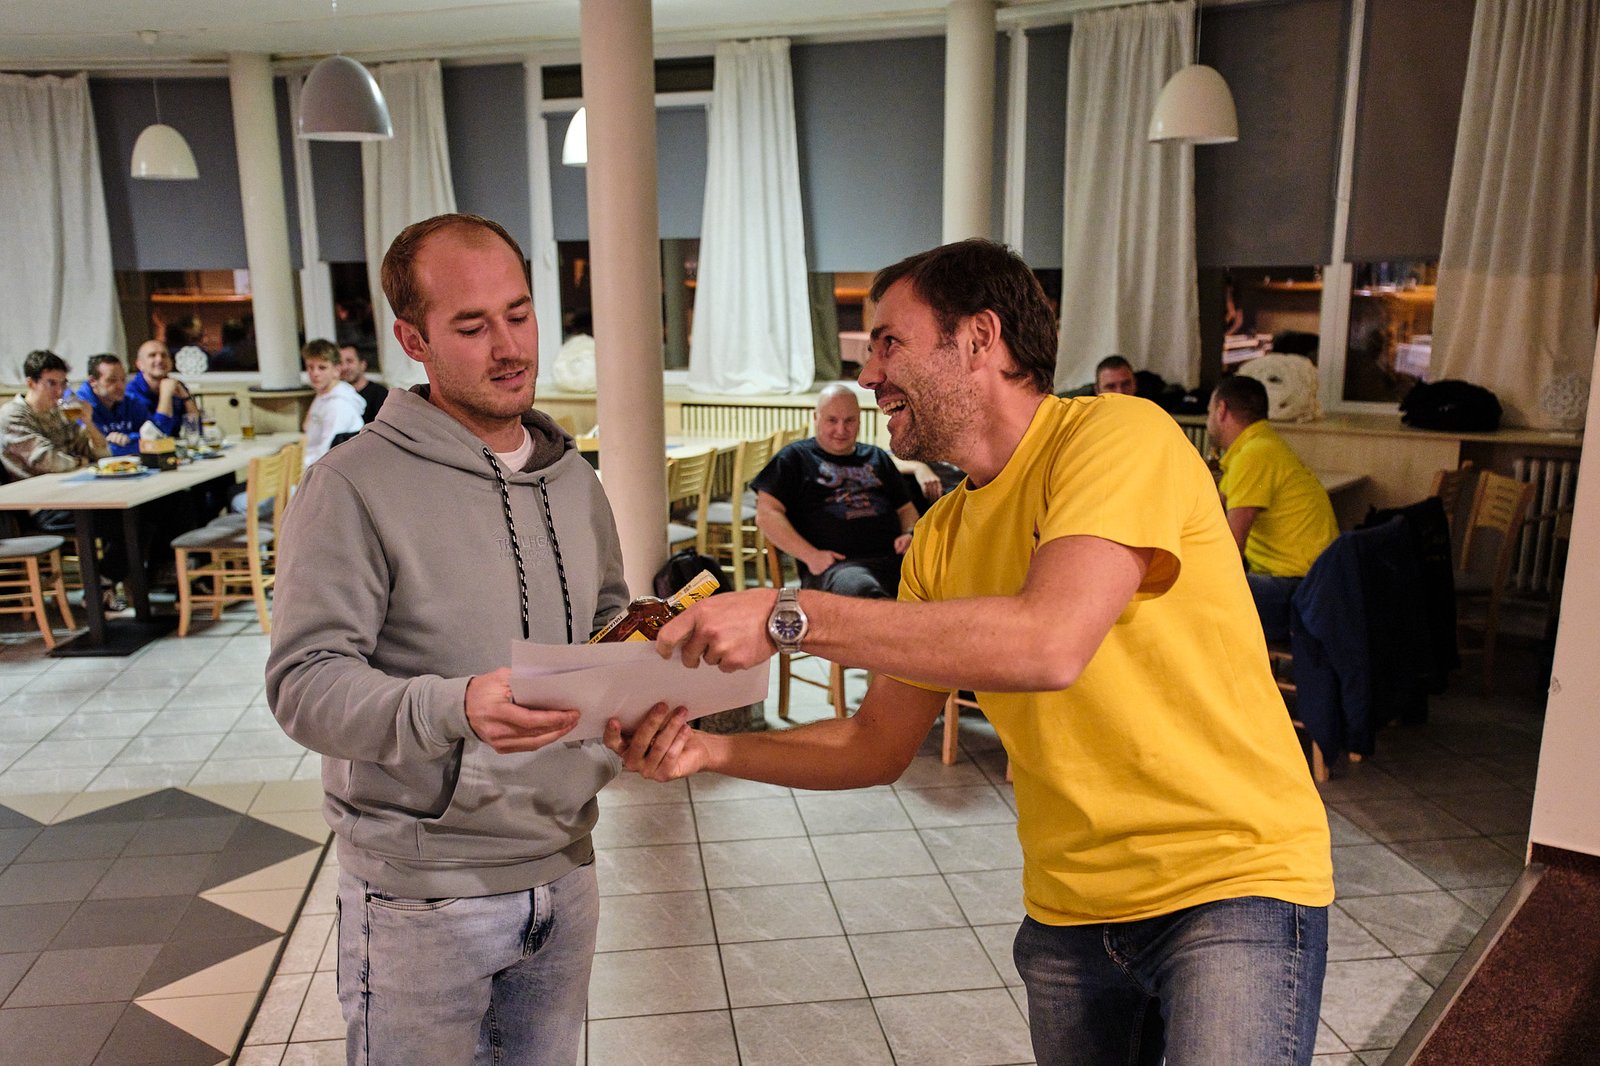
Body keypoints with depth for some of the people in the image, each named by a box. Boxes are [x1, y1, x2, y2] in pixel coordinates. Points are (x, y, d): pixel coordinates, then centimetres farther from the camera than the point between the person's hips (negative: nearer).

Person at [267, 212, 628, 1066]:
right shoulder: (354, 485, -13)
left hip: (562, 868, 6)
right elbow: (304, 683, -19)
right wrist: (453, 707, -35)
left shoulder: (573, 481, 6)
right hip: (421, 892, -5)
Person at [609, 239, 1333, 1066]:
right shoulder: (943, 537, 6)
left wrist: (789, 615, -27)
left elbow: (1047, 643, -31)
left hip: (1234, 880, -6)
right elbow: (879, 745, 10)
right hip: (1069, 908, 6)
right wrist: (708, 749, -4)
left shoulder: (1117, 435, -15)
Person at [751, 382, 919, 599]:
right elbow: (766, 514, 6)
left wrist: (910, 534, 6)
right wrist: (810, 555, -8)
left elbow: (906, 508, 32)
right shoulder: (796, 457, 16)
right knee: (860, 589, -42)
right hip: (835, 565, -4)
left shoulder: (877, 457, 29)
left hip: (893, 557, 4)